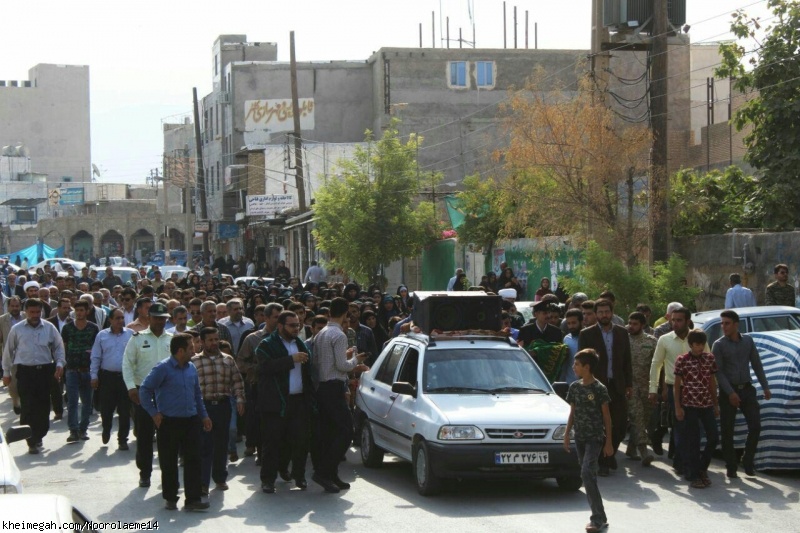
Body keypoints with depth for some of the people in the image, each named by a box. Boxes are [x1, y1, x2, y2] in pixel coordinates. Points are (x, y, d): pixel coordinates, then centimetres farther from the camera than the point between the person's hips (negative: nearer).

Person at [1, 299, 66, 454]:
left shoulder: (49, 328, 4)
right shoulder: (17, 329, 3)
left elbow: (58, 347, 11)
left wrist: (59, 364, -4)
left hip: (45, 370, 1)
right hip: (25, 371, -1)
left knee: (43, 406, 4)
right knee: (27, 407, -7)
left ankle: (38, 436, 21)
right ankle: (32, 442, -3)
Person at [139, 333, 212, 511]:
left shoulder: (191, 368, 10)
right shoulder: (163, 368, -11)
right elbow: (145, 389, -9)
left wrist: (204, 415, 19)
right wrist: (154, 413, -10)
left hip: (190, 421, 5)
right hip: (169, 422, -5)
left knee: (193, 460, 0)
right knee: (169, 463, 4)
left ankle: (193, 499, 3)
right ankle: (170, 498, 17)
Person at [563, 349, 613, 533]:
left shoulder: (599, 389, -11)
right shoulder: (574, 387, 6)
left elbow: (606, 416, -6)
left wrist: (609, 442, -7)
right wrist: (567, 434, 12)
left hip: (595, 438, -6)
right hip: (580, 437, 6)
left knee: (587, 473, -17)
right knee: (588, 476, 8)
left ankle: (598, 518, -13)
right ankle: (598, 517, 16)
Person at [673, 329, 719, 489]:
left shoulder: (709, 358, 6)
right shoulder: (682, 360, -6)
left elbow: (712, 382, 13)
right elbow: (677, 384, -4)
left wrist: (716, 404, 12)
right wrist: (678, 407, -8)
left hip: (707, 404, 4)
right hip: (690, 405, -4)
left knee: (714, 438, 3)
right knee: (692, 441, -2)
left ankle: (702, 468, 22)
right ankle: (693, 476, 4)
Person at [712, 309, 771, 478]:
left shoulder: (748, 341, 7)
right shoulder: (719, 345, -4)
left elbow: (757, 365, 12)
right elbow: (718, 371, -9)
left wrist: (765, 387, 8)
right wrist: (730, 393, -17)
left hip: (747, 389, 3)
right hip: (728, 391, -3)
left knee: (755, 426, -4)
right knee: (727, 430, 0)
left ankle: (748, 460, 13)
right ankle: (731, 467, 9)